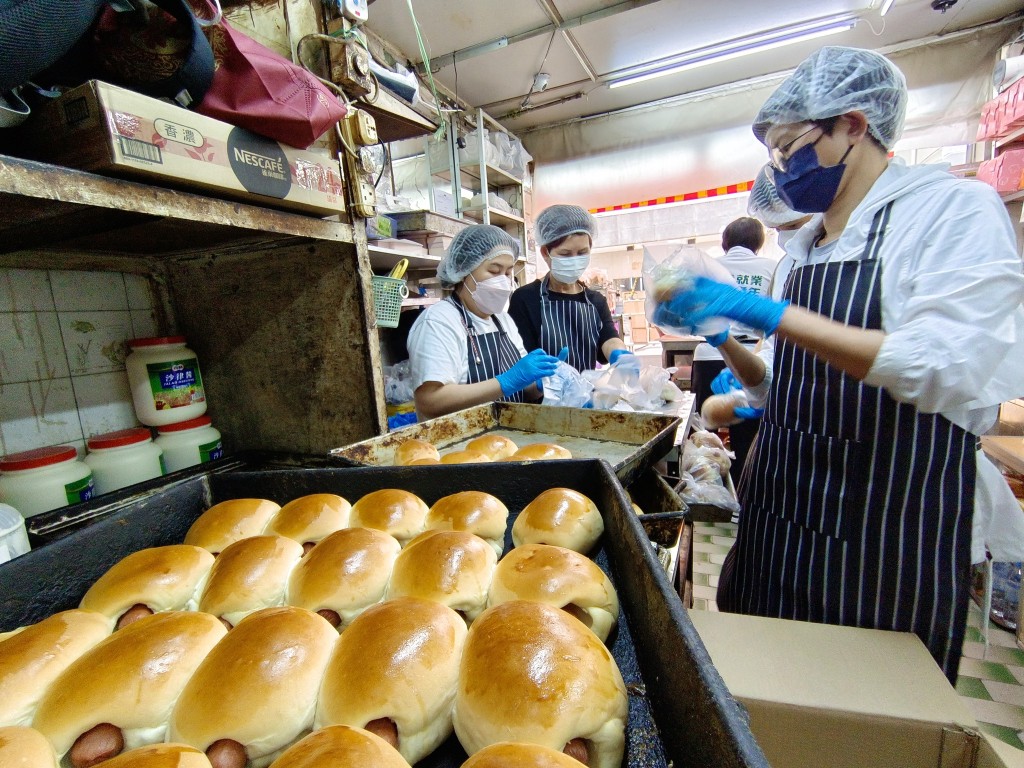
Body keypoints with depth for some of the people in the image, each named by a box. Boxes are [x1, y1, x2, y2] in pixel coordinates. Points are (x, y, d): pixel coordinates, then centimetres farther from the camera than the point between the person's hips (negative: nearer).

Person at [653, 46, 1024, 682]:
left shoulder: (957, 210, -8)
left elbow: (944, 370, -24)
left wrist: (765, 313, -25)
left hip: (889, 531, -6)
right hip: (781, 513, 6)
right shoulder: (806, 248, 9)